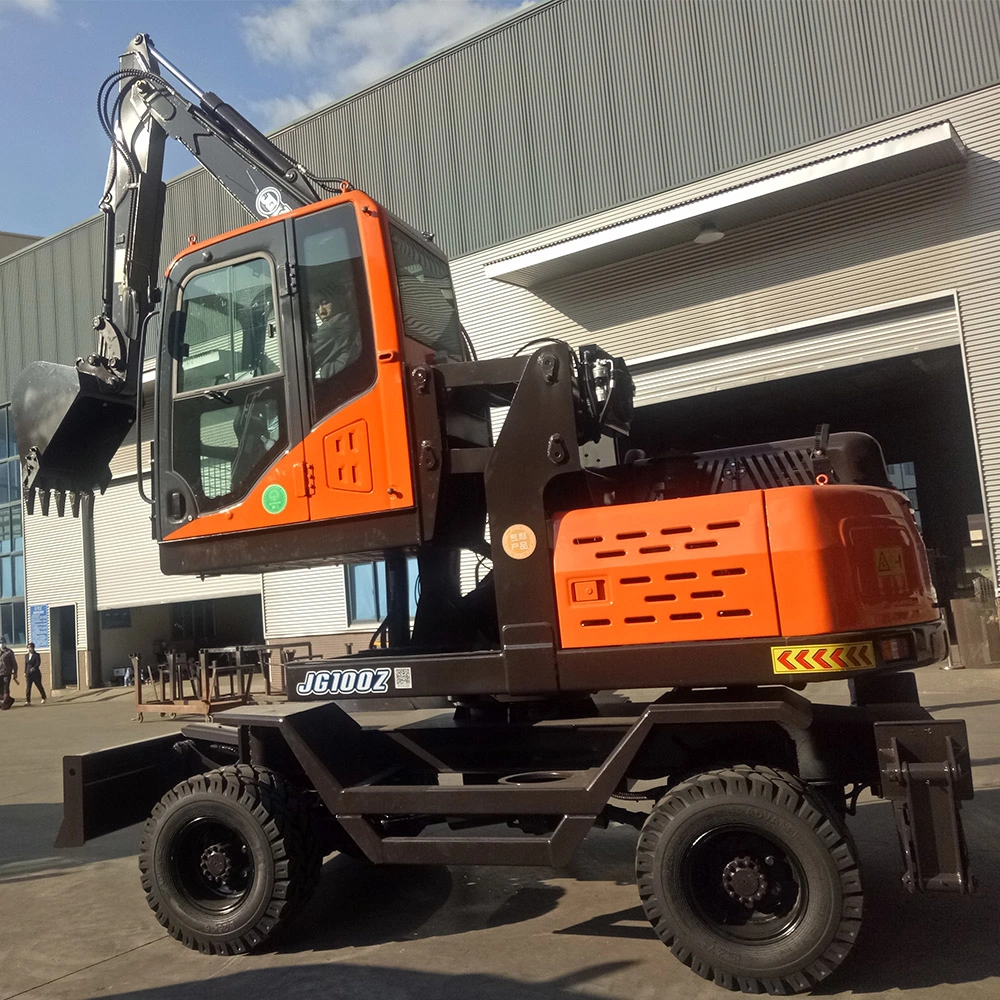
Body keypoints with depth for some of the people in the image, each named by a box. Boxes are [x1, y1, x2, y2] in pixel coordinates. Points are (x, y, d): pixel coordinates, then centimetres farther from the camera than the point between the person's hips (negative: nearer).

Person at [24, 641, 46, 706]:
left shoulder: (36, 655, -5)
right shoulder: (26, 655, 11)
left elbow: (38, 663, -14)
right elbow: (26, 664, 17)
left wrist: (34, 668, -30)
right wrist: (25, 672, 12)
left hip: (36, 673, -4)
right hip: (28, 674, 4)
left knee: (39, 686, 7)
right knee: (27, 687, -7)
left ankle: (43, 698, 25)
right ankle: (27, 701, -10)